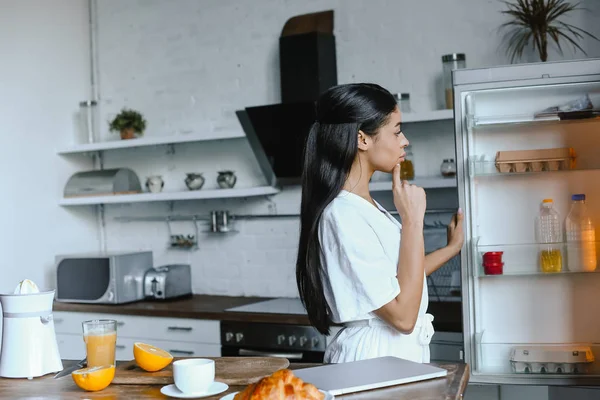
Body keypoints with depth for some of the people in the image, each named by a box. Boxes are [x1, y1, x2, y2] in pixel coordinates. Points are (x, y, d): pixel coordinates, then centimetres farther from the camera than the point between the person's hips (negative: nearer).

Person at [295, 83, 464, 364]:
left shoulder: (363, 205, 6)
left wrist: (452, 248, 20)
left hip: (398, 352, 9)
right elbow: (403, 316, -24)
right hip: (374, 359, -9)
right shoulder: (344, 215, -23)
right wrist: (412, 221, -22)